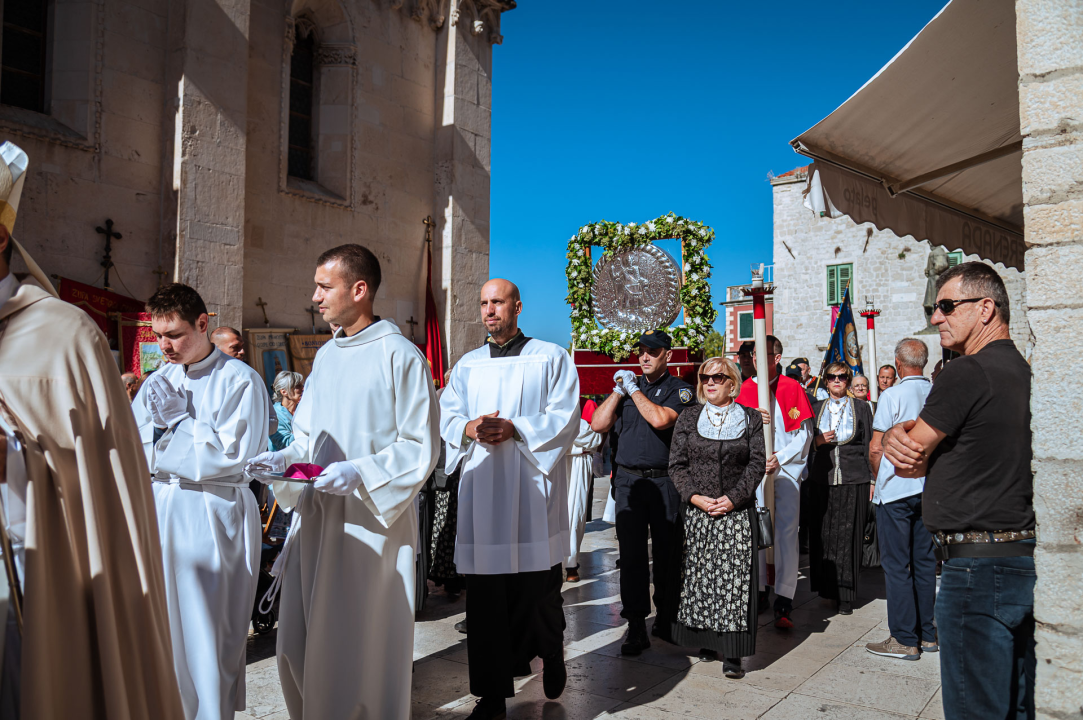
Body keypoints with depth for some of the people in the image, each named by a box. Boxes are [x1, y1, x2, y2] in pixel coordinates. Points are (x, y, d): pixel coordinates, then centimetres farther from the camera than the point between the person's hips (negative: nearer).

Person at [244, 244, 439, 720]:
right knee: (299, 644, 12)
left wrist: (359, 472, -22)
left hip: (373, 520, -7)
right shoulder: (325, 356, 13)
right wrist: (284, 459, 1)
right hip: (316, 516, 7)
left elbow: (420, 447, -11)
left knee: (362, 645, 3)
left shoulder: (401, 356, -9)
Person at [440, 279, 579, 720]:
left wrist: (514, 428, -18)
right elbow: (445, 416, 10)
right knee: (484, 596, 3)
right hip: (481, 494, 3)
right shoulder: (467, 365, 15)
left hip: (532, 491, -3)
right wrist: (470, 428, -12)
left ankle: (551, 654, 37)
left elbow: (565, 418, -5)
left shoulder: (551, 358, 3)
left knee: (538, 588, 6)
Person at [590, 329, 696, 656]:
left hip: (665, 482, -2)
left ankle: (665, 615, 26)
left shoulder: (679, 389, 2)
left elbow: (660, 419, -18)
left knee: (666, 552, 7)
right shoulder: (628, 385, 15)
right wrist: (618, 391, -1)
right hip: (628, 480, 3)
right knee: (632, 552, -1)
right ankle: (636, 627, 4)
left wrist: (633, 390, -8)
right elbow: (598, 425, 6)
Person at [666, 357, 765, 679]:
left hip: (737, 512, -1)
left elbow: (757, 463, 0)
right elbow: (676, 463, 4)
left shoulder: (750, 419, 5)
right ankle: (706, 641, 21)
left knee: (734, 580, -4)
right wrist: (695, 496, -10)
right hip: (695, 511, 2)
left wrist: (734, 498, -12)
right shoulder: (689, 417, 8)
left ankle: (732, 653, 3)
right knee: (697, 577, 6)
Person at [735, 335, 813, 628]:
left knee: (787, 531, -7)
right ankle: (759, 590, 24)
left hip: (787, 468, -3)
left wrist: (780, 457, -12)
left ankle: (783, 602, -4)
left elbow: (805, 431, -1)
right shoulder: (745, 389, 7)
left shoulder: (793, 388, 0)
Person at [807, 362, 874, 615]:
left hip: (853, 480, -2)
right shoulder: (816, 408, 12)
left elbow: (869, 445, 5)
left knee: (848, 536, 0)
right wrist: (818, 441, -7)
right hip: (822, 479, 2)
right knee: (822, 535, 3)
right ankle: (826, 588, 16)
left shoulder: (861, 407, 7)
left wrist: (873, 479, -1)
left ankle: (845, 594, 8)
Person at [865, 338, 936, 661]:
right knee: (924, 562, 13)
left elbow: (876, 447, -11)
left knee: (896, 564, 1)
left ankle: (905, 640, 5)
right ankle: (928, 634, 21)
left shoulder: (892, 395, -12)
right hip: (929, 488, 6)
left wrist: (878, 479, 6)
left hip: (896, 489, -6)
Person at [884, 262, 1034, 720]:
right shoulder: (1021, 371, 13)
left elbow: (906, 463, -11)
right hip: (1023, 558, 10)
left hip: (977, 565, -10)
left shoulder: (965, 373, -17)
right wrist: (901, 436, -7)